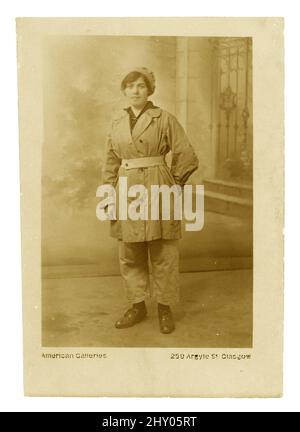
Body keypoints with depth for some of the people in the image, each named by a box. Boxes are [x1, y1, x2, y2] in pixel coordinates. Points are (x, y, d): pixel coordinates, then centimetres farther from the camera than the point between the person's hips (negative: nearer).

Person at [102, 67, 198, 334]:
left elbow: (187, 158, -3)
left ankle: (165, 308, 18)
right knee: (130, 255, 10)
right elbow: (111, 161, 15)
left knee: (163, 254, 2)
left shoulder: (164, 119, -3)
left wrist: (169, 186, 4)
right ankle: (137, 307, 25)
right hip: (127, 191, 5)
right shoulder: (117, 122, 11)